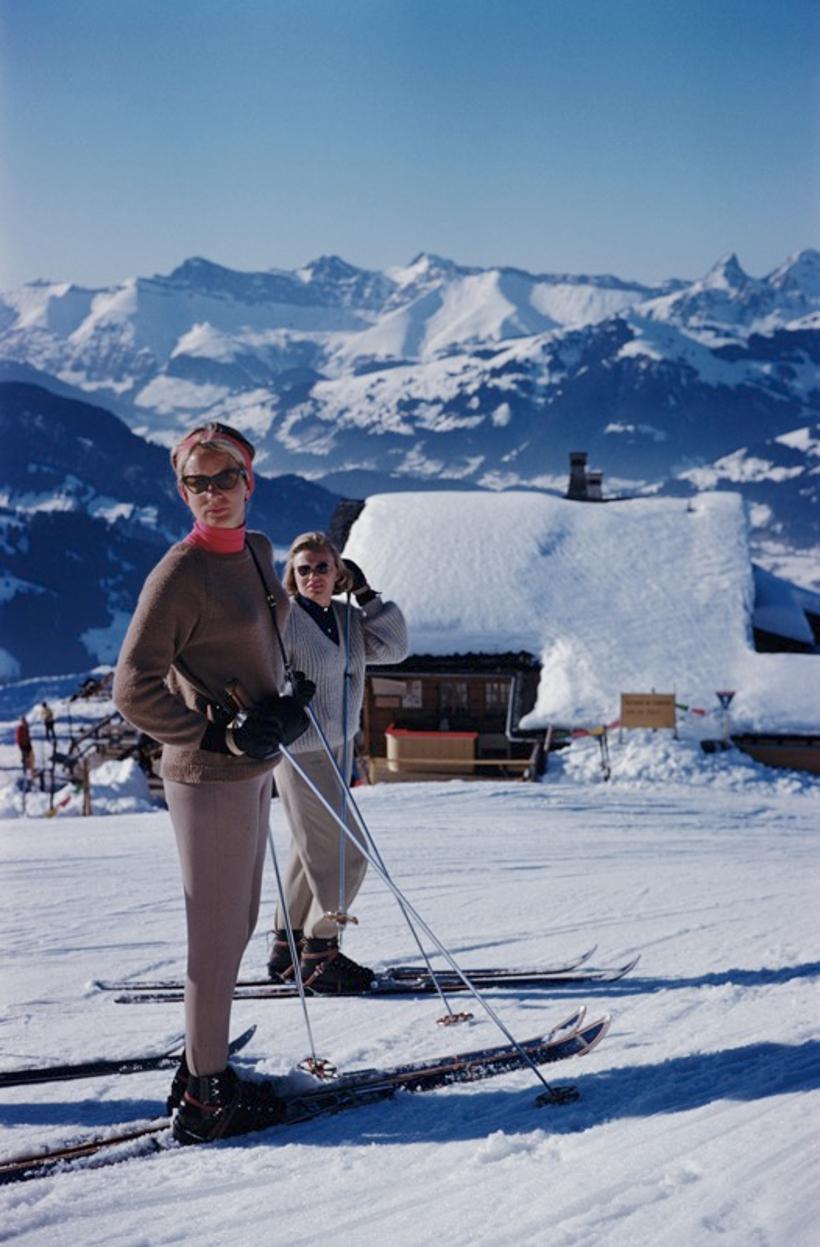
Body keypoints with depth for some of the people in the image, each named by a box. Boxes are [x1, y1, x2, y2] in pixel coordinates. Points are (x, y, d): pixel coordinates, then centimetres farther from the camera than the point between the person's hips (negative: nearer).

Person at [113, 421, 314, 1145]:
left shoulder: (256, 551, 8)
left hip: (251, 766, 9)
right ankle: (205, 1098, 11)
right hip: (210, 777, -9)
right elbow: (134, 691, -18)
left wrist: (282, 707, 7)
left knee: (236, 927, 18)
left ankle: (205, 1069, 32)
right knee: (218, 938, -1)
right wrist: (218, 736, -20)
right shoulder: (181, 573, -18)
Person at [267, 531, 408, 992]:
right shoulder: (283, 618, -15)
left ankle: (288, 947, 28)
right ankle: (320, 954, 6)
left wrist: (368, 596, -3)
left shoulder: (348, 618, 7)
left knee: (315, 851, 16)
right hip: (301, 752, -8)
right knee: (346, 854, -6)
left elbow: (394, 648, 1)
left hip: (338, 747, 8)